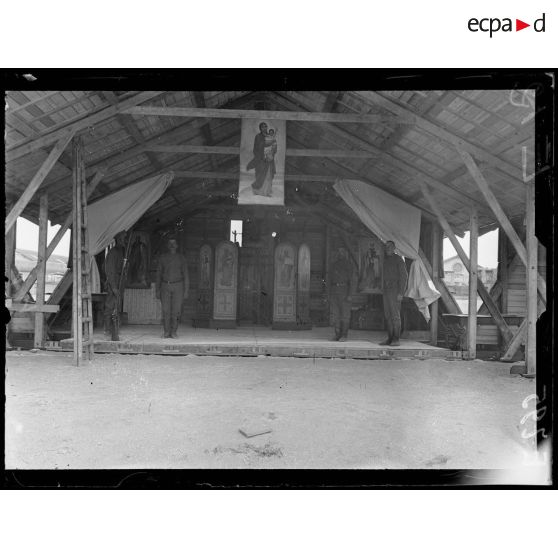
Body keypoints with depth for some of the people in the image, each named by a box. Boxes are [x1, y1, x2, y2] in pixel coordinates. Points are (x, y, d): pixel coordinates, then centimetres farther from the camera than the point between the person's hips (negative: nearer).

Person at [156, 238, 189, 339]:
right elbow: (159, 275, 7)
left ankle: (174, 332, 6)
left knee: (176, 310, -4)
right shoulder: (162, 258, 6)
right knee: (166, 310, -3)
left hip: (178, 286, -1)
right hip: (165, 286, 1)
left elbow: (185, 275, 2)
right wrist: (157, 290, 1)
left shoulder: (181, 258, 3)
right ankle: (166, 332, 7)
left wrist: (186, 291, -4)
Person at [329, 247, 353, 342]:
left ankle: (344, 335, 1)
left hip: (344, 289, -5)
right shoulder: (334, 265, 15)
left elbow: (350, 280, -6)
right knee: (336, 313, 3)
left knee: (345, 313, -3)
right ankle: (337, 334, 7)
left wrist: (349, 294, -15)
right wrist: (330, 295, 10)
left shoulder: (348, 264, 1)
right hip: (334, 290, 5)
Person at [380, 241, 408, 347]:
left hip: (395, 289, -7)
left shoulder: (398, 259, -4)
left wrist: (400, 293, -14)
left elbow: (403, 276, -8)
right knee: (388, 315, 6)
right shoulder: (385, 260, 16)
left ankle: (396, 340, -6)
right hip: (386, 290, 7)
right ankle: (390, 338, 11)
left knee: (395, 315, -9)